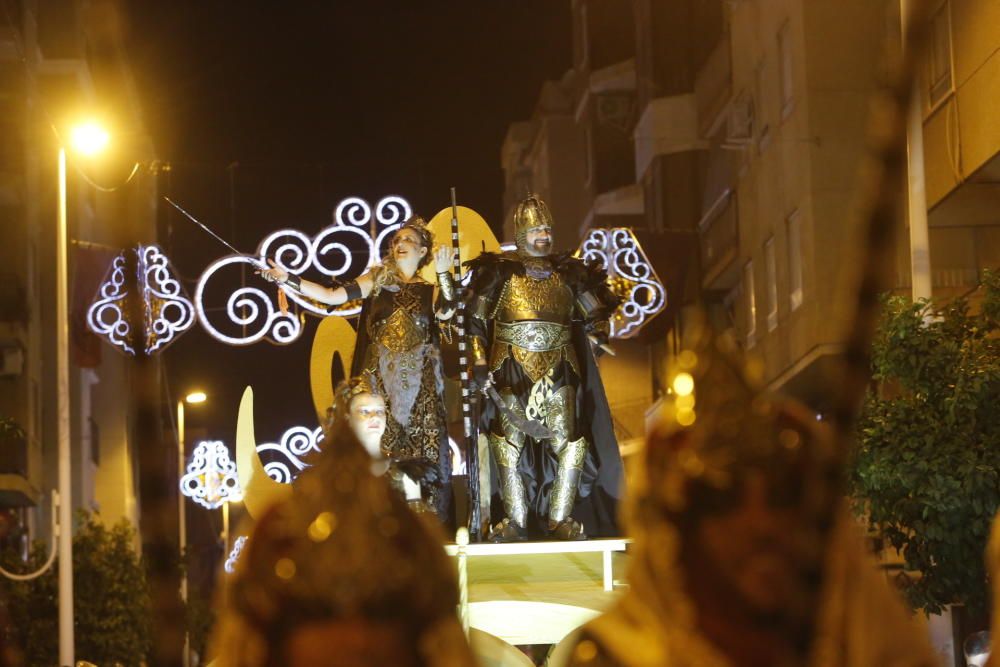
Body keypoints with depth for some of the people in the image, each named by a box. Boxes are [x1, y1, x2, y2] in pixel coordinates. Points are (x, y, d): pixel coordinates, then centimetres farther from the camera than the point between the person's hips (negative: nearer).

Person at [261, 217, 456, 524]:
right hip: (381, 379, 0)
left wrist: (443, 273, -15)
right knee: (380, 454, -5)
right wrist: (288, 279, -7)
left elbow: (445, 313, -10)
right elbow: (333, 296, 1)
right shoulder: (378, 279, 10)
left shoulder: (430, 289, 10)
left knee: (425, 452, -4)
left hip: (419, 383, 0)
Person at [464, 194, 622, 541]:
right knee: (509, 442, -2)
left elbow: (596, 312, 21)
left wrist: (595, 336, 1)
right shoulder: (499, 271, 4)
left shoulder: (568, 272, 13)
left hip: (560, 368, 2)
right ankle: (515, 520, 5)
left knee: (568, 441, -6)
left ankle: (560, 519, 2)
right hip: (511, 370, -2)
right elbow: (475, 321, 2)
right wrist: (480, 362, -7)